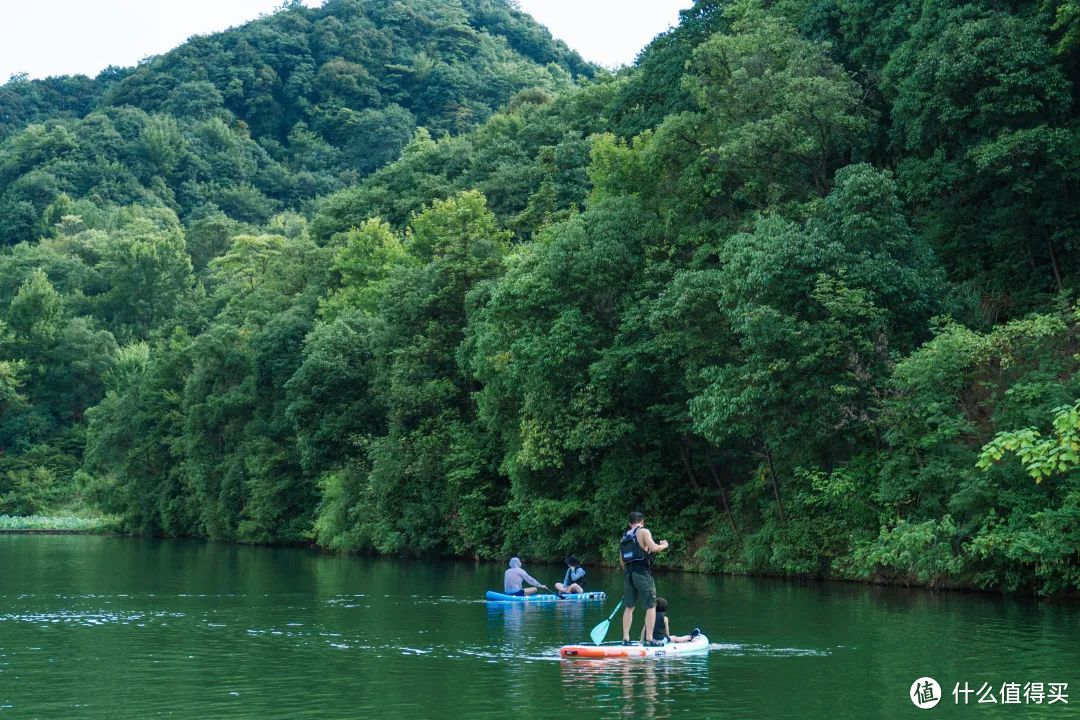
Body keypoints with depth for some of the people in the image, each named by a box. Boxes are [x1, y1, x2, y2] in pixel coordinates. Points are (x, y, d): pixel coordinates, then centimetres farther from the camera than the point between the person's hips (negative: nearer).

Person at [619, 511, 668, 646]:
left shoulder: (624, 537, 17)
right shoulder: (643, 532, -2)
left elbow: (622, 561, 16)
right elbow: (654, 548, -14)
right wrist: (663, 545, 5)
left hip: (627, 574, 6)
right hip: (642, 574, -6)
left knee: (629, 607, 12)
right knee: (651, 606, -1)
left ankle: (625, 639, 10)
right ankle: (649, 639, -6)